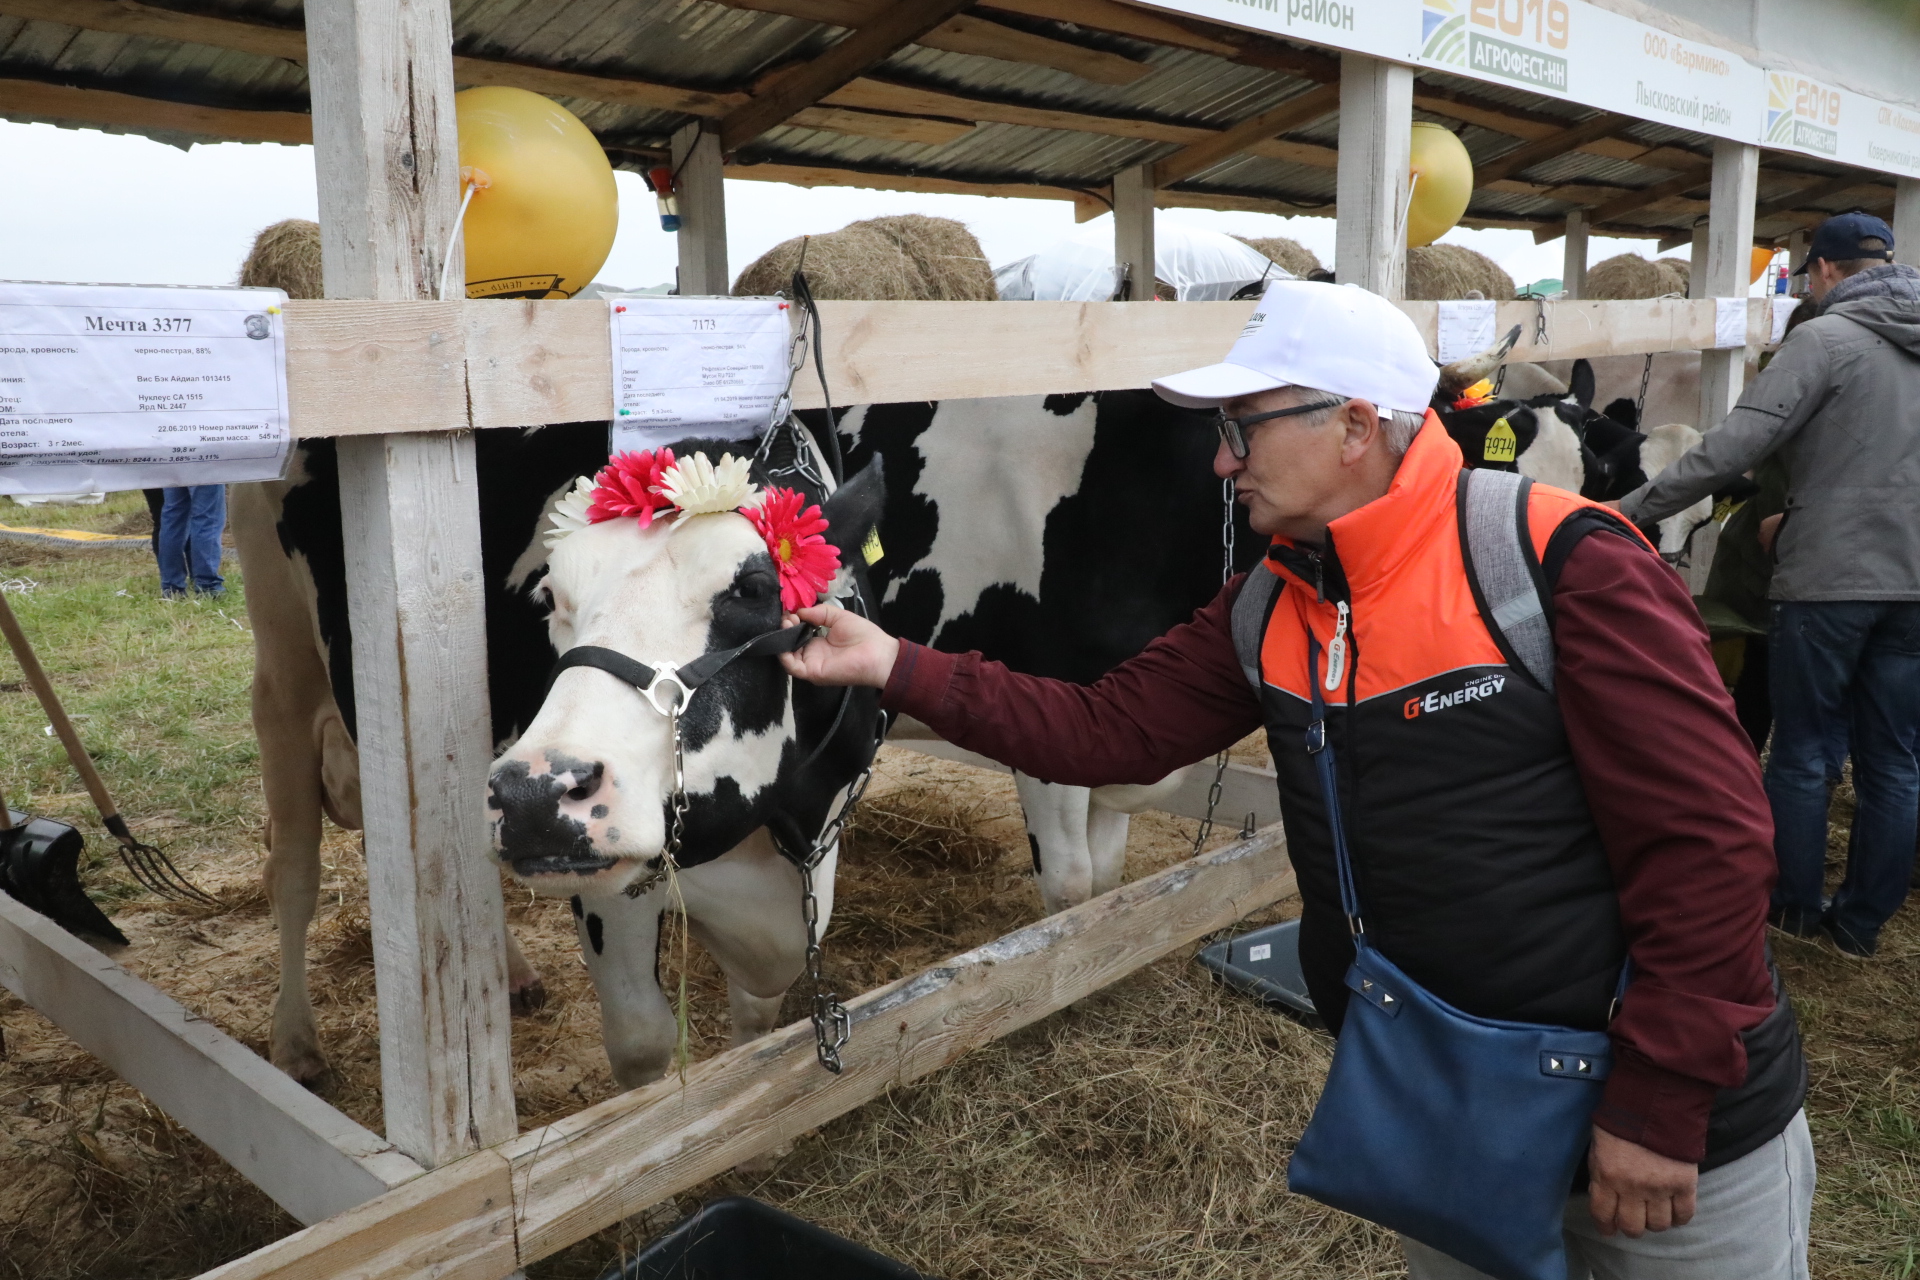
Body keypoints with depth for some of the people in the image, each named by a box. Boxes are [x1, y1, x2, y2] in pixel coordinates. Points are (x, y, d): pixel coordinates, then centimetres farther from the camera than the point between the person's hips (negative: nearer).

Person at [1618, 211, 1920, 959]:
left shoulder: (1826, 339, -9)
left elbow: (1735, 445, -18)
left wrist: (1634, 510, -14)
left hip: (1828, 580, -6)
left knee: (1800, 752, 8)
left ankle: (1796, 908, 20)